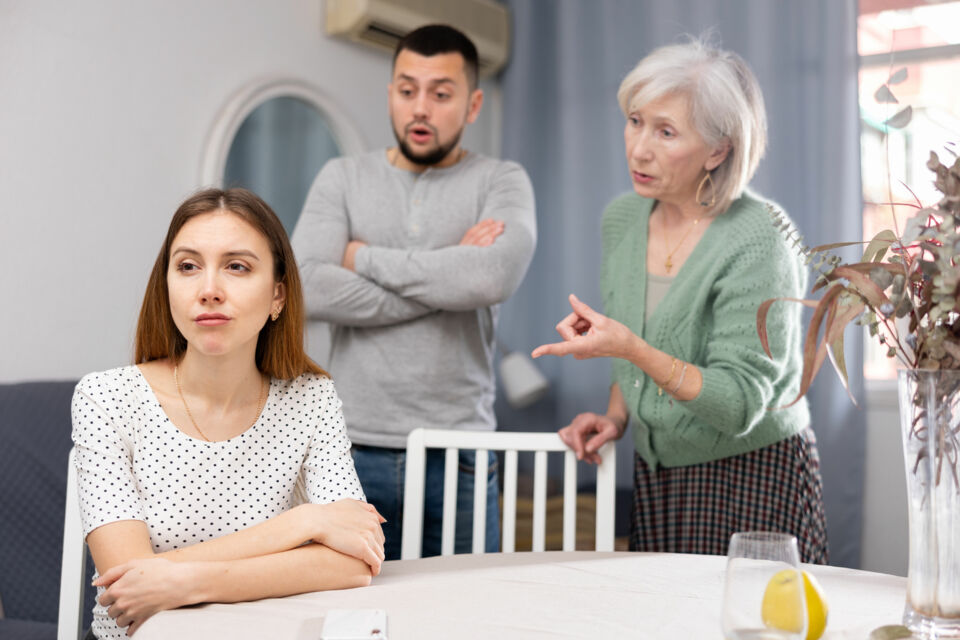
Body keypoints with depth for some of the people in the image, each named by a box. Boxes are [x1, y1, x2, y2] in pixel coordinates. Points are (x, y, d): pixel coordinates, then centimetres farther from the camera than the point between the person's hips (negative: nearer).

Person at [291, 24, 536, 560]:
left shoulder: (501, 183, 4)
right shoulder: (343, 179, 8)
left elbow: (496, 275, -18)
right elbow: (307, 289, -9)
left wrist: (365, 257, -8)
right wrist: (445, 279, -10)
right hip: (355, 450, 1)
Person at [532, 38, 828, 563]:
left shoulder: (760, 243, -19)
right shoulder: (621, 219, 1)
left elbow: (739, 405, -22)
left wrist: (632, 349, -31)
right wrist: (616, 413, -1)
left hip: (752, 481, -5)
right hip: (655, 477, 6)